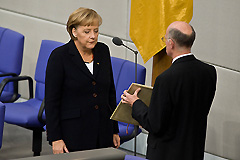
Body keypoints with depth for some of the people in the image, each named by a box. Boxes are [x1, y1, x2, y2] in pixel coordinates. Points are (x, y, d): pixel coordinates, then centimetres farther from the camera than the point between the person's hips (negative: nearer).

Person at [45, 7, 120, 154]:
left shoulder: (103, 51, 7)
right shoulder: (60, 56, -8)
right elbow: (51, 100, -8)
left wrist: (115, 130, 13)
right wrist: (55, 139, -12)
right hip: (73, 134, -5)